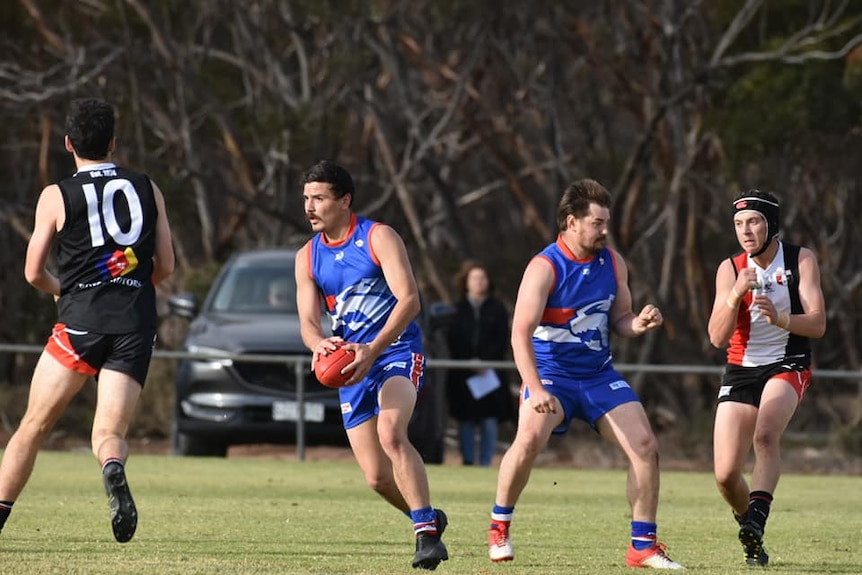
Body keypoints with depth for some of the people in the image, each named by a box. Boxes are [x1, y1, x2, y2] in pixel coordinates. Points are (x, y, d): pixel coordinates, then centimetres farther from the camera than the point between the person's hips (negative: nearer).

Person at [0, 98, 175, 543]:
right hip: (137, 324, 2)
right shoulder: (148, 190, 11)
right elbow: (165, 266, 13)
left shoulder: (57, 196, 2)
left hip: (81, 321, -2)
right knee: (110, 432, -1)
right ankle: (113, 469, -36)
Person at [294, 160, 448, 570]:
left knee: (391, 435, -32)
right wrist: (319, 344, -23)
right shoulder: (307, 257, 9)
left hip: (397, 352, -5)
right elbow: (307, 322, 3)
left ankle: (426, 534, -31)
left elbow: (409, 299, -17)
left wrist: (372, 350, -29)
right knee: (377, 478, 0)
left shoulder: (378, 238, -7)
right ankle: (429, 518, 28)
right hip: (352, 366, 5)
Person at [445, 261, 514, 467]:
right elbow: (453, 341, 3)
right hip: (463, 375, 1)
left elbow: (501, 342, 3)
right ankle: (468, 461, 2)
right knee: (466, 421, -1)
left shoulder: (497, 309, 9)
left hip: (490, 374, -1)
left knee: (489, 422, -6)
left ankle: (486, 464, -3)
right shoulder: (457, 309, 9)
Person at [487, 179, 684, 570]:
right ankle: (499, 527, -9)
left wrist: (638, 324, -12)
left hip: (599, 375, 5)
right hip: (551, 373, -5)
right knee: (529, 438, -30)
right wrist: (535, 388, -32)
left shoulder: (613, 263, 3)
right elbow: (521, 333, -21)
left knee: (645, 446, -7)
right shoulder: (544, 268, -15)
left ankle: (643, 547, 3)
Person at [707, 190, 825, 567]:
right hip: (741, 371, 2)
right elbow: (718, 338, -7)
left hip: (788, 366, -2)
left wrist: (779, 318, -31)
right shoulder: (730, 270, -1)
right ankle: (749, 535, 18)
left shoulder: (801, 260, -6)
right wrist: (736, 295, -23)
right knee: (725, 476, -7)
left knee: (765, 434, -33)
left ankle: (757, 519, -41)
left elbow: (817, 324, -12)